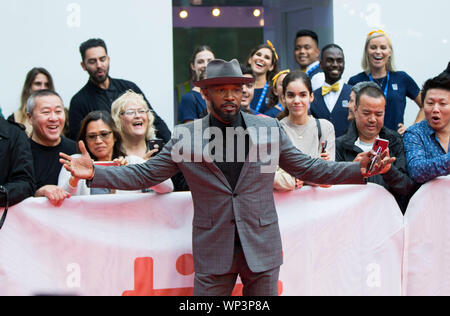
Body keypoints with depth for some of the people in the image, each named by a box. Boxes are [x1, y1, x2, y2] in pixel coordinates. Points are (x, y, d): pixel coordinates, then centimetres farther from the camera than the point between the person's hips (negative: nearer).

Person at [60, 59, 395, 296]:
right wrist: (95, 173, -8)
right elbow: (145, 174, 3)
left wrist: (358, 170, -4)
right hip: (212, 251, -1)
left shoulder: (269, 128, 3)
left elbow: (307, 167, 7)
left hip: (262, 248, 1)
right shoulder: (186, 136, 0)